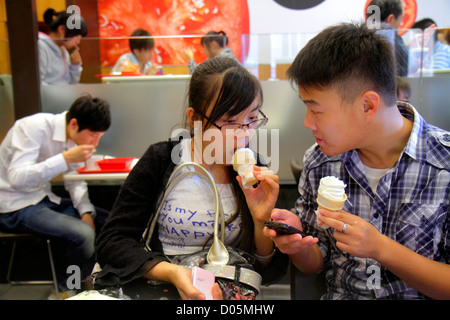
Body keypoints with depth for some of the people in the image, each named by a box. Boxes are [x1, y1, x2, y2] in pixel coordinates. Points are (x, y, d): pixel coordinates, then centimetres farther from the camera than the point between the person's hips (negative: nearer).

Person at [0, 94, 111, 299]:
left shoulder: (75, 136, 1)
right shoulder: (35, 127, -21)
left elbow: (74, 179, 8)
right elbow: (17, 178, -31)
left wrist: (86, 211, -7)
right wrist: (66, 158, -34)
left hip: (44, 198, 8)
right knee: (83, 234, -26)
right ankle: (65, 288, 2)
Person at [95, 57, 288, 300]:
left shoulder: (254, 173, 0)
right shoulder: (161, 160, -6)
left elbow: (267, 270, 4)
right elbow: (111, 241, -8)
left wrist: (262, 221, -15)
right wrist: (171, 273, -24)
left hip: (229, 297, 1)